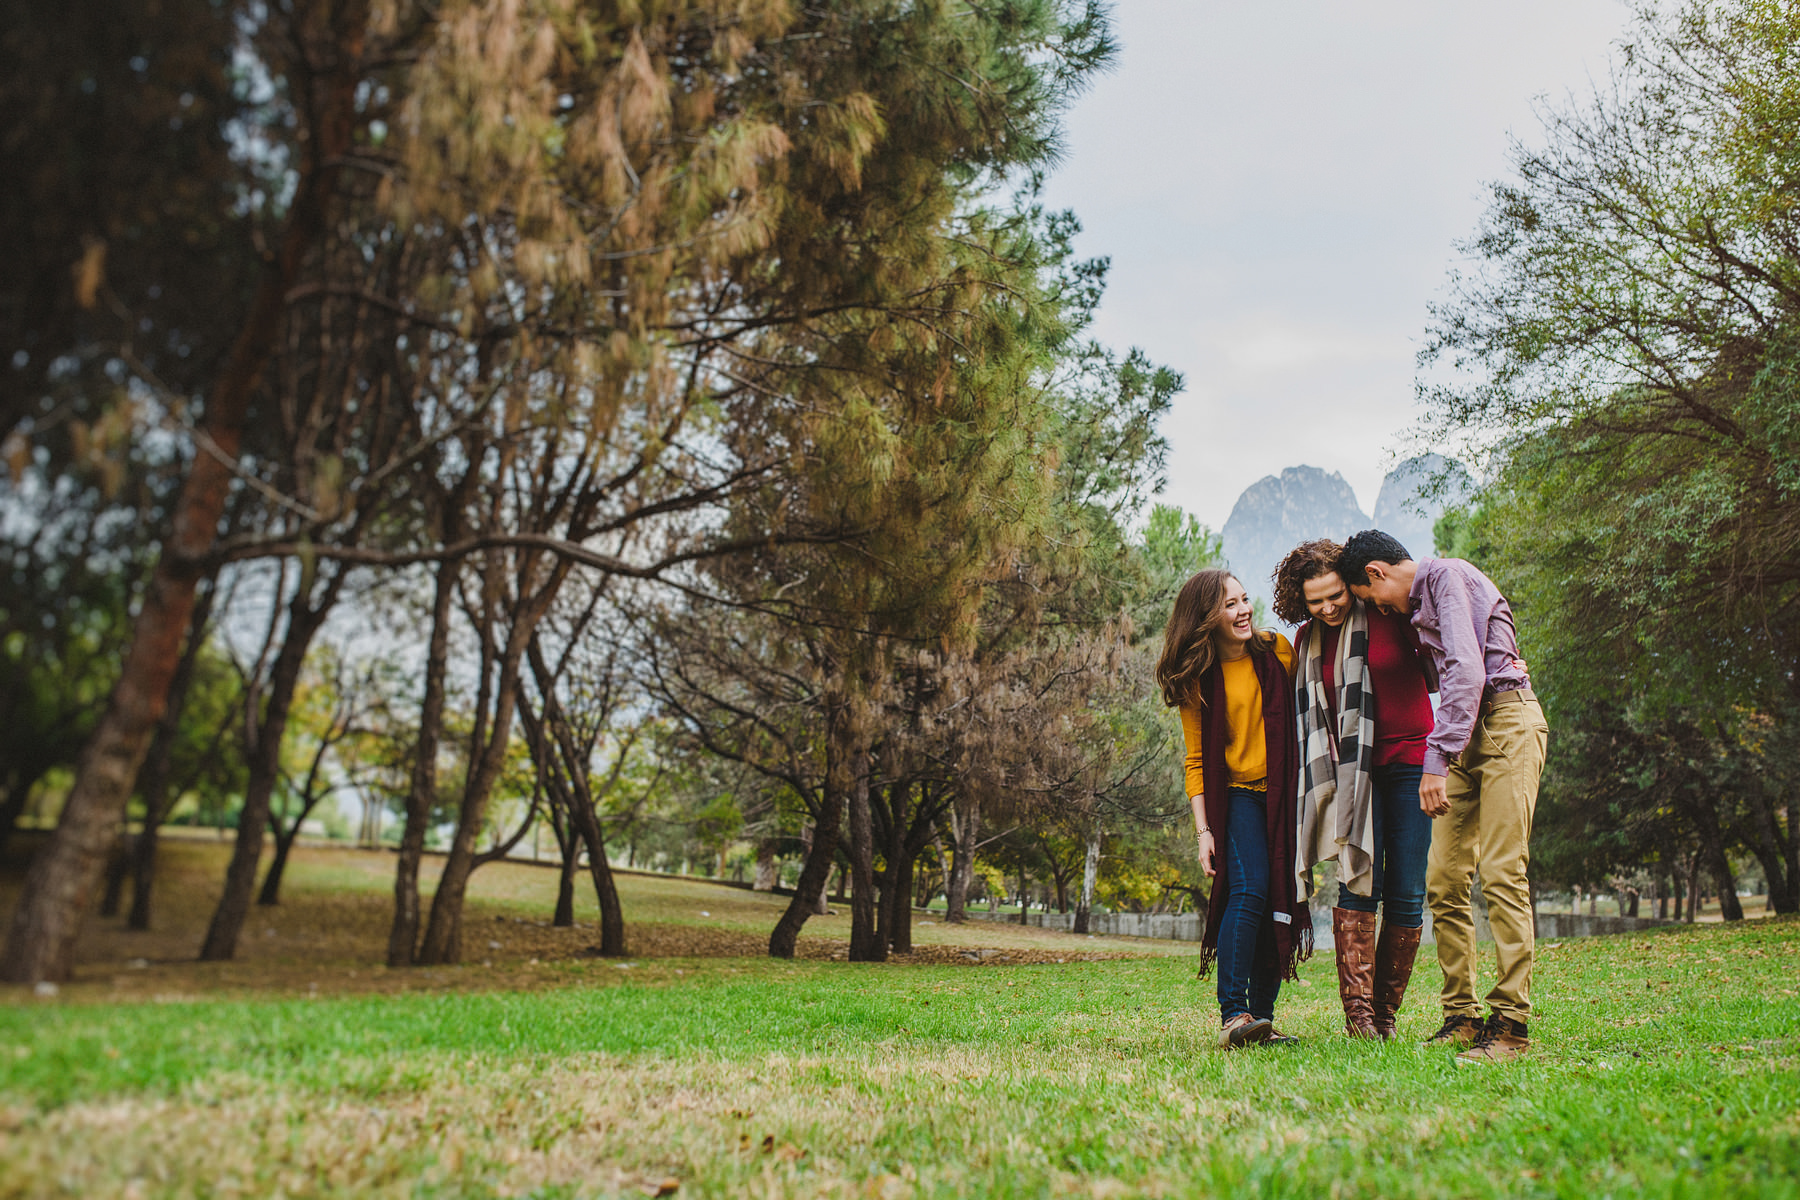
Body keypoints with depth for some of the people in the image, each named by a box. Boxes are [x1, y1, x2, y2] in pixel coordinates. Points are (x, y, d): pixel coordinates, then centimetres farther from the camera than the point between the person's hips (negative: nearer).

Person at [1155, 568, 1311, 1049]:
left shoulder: (1276, 650, 5)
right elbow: (1197, 762, 1)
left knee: (1283, 903, 0)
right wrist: (1203, 830, -8)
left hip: (1286, 795, 3)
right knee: (1249, 890, -20)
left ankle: (1263, 1015, 7)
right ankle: (1232, 1014, -19)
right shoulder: (1197, 679, -1)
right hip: (1238, 795, -3)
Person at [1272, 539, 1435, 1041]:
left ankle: (1386, 1012, 10)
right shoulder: (1307, 642, 8)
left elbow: (1439, 674, 3)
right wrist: (1326, 781, 8)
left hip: (1411, 763, -2)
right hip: (1354, 772, 2)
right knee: (1359, 882, -11)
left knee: (1407, 895, -1)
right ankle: (1357, 1010, -10)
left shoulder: (1390, 614, -3)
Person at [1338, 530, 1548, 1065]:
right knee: (1443, 881, 2)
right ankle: (1462, 1015, 8)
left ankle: (1511, 1023, -11)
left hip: (1506, 721, -9)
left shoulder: (1447, 576, -8)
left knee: (1501, 876, -14)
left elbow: (1467, 670, -20)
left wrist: (1437, 760, -22)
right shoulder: (1420, 600, 20)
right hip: (1466, 735, 9)